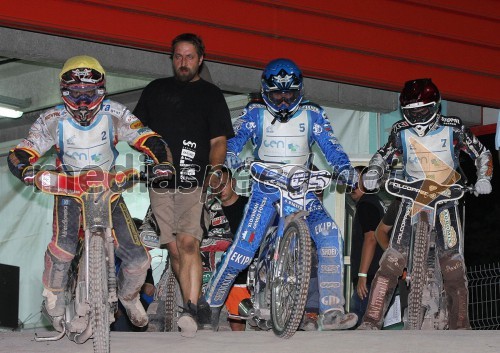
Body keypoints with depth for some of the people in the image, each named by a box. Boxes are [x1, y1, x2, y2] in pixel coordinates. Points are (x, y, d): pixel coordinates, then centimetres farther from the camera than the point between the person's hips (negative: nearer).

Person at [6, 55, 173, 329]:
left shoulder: (115, 115, -12)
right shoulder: (53, 120, -12)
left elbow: (148, 139, -16)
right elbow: (20, 154, -15)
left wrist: (162, 161, -38)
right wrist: (25, 169, -39)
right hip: (69, 190, -1)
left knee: (137, 259, -8)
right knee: (63, 247, -30)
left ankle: (129, 296, 27)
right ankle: (53, 293, 1)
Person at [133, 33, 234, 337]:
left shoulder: (210, 94, 10)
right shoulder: (156, 90, 17)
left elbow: (218, 141, 6)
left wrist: (214, 170, -12)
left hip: (193, 180, -3)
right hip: (160, 179, 3)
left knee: (188, 243, -18)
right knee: (174, 248, 0)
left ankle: (191, 310, -21)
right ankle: (197, 307, 7)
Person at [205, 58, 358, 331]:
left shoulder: (312, 115, 7)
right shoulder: (256, 114, 4)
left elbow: (330, 147, 0)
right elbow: (234, 142, -6)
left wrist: (344, 168, -20)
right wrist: (228, 164, -28)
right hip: (265, 189, -1)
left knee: (330, 236, -25)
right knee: (241, 251, -16)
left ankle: (331, 312, -25)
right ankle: (210, 308, 4)